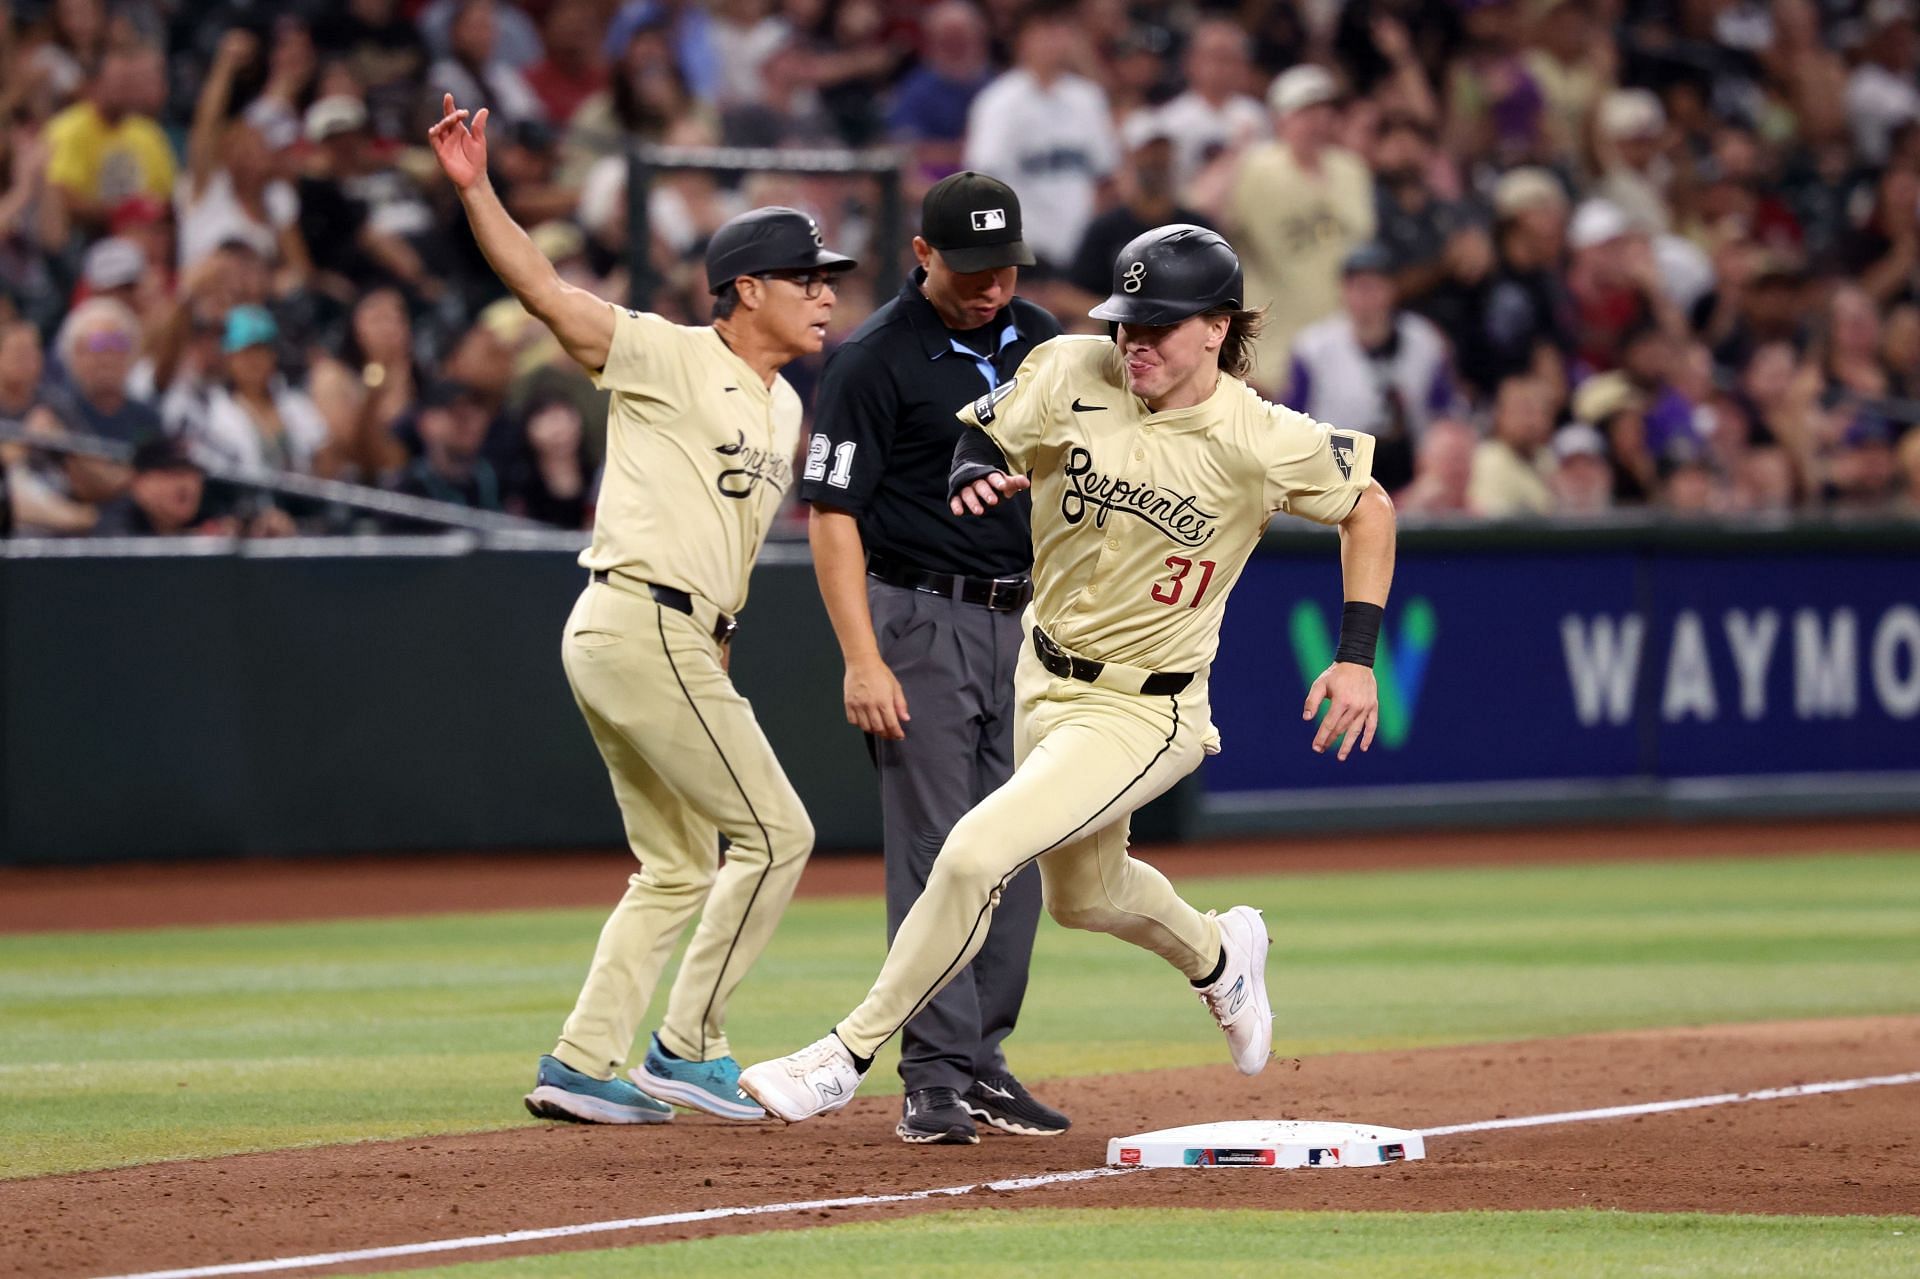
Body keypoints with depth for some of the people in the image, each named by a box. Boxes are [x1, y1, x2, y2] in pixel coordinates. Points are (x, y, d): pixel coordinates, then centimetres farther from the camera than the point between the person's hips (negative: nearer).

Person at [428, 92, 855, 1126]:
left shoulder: (783, 407, 17)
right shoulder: (672, 357, -8)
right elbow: (544, 292, -17)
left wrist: (716, 665, 15)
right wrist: (473, 191, -29)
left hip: (684, 642, 10)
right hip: (642, 624, -10)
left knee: (680, 868, 14)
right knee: (775, 833, -7)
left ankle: (578, 1067, 15)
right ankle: (686, 1049, -1)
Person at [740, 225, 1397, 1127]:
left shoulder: (1263, 444, -20)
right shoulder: (1071, 375, -12)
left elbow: (1369, 504, -5)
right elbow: (978, 433, 2)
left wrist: (1357, 657, -10)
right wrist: (974, 470, -23)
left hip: (1143, 713, -6)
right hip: (1043, 679, 6)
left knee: (976, 853, -21)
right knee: (1086, 897, 25)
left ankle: (848, 1056, -7)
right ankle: (1217, 955, 58)